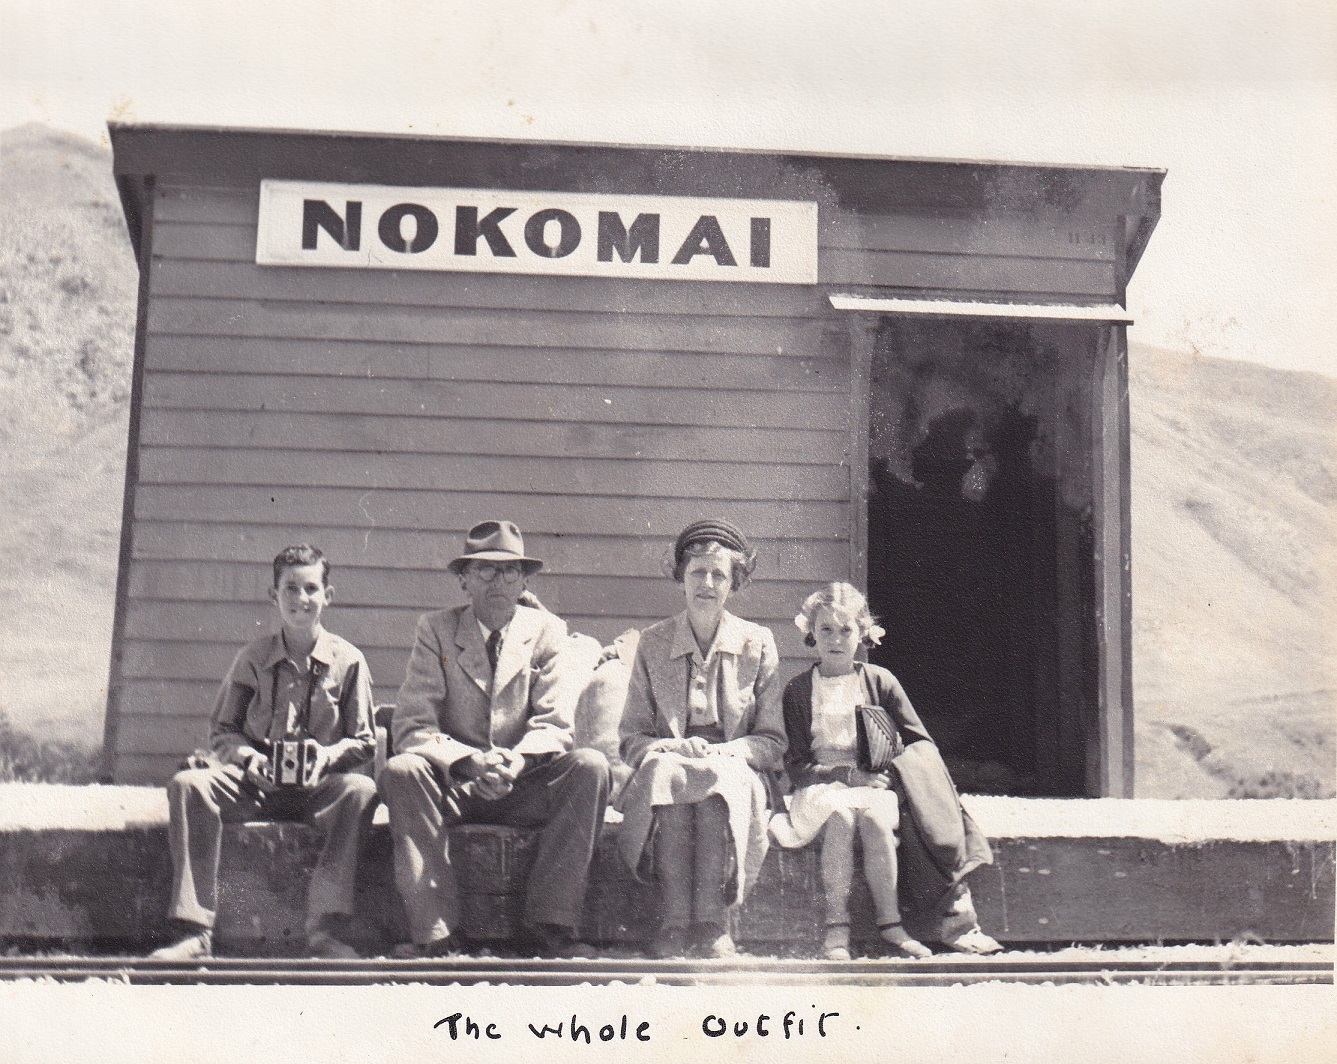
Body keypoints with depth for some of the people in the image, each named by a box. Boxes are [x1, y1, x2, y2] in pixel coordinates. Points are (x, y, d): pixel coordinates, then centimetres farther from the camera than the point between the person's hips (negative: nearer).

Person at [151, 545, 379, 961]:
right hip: (256, 784, 1)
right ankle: (195, 930, -29)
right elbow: (222, 731, 12)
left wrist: (327, 755, -14)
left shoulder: (348, 660, 4)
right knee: (188, 783, -26)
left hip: (319, 786, -1)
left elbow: (364, 742, 6)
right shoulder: (253, 658, 8)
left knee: (360, 789, -34)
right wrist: (248, 757, -8)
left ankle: (326, 927, -33)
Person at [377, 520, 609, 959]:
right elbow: (411, 728, -7)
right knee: (400, 770, -31)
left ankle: (549, 926, -25)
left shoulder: (548, 631, 4)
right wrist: (468, 760, -26)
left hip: (526, 788, 1)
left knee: (590, 766, -27)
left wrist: (517, 761, -27)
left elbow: (555, 725, -4)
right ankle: (437, 932, -31)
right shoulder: (436, 630, 2)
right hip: (453, 786, -1)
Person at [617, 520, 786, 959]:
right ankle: (675, 923, -40)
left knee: (719, 774, -36)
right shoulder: (653, 644, 11)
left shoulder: (757, 643, 9)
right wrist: (672, 748, -15)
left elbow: (773, 742, 7)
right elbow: (631, 740, 8)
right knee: (663, 770, -35)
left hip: (733, 771, 0)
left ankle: (712, 923, -41)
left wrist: (722, 751, -14)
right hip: (669, 763, 1)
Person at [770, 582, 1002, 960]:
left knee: (874, 816, -35)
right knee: (840, 815, -36)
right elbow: (796, 763, 1)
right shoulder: (798, 690, 7)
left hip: (875, 786, 1)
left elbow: (921, 744, 10)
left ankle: (890, 924, -30)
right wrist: (849, 774, -15)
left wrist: (890, 771, -12)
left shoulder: (879, 681, 10)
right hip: (822, 785, -1)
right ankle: (836, 928, -33)